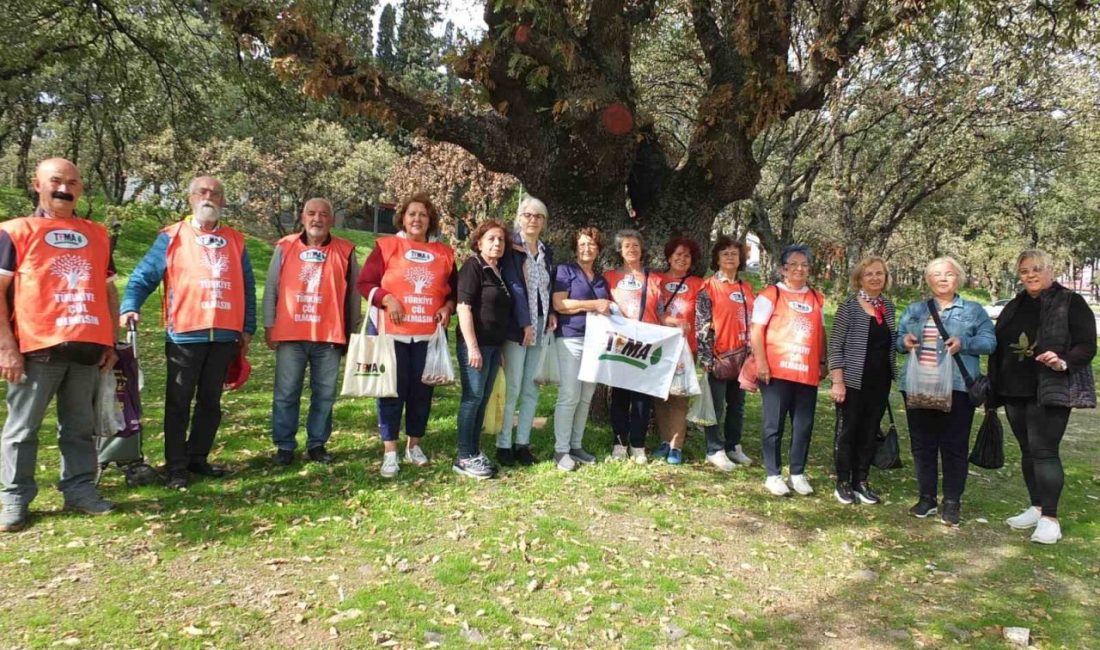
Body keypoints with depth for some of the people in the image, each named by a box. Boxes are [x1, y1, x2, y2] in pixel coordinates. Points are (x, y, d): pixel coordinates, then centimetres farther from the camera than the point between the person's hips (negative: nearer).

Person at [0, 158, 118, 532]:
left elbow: (108, 290, 18)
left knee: (80, 427, 10)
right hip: (37, 348, -3)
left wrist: (111, 342, 11)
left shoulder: (97, 235, 15)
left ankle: (80, 491, 18)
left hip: (87, 348, 4)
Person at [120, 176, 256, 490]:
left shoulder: (236, 241, 13)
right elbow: (143, 276, -2)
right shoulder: (172, 237, 3)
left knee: (210, 401, 11)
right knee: (178, 402, 3)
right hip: (185, 334, -3)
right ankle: (176, 466, 12)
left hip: (225, 335, 3)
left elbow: (247, 288, 14)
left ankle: (198, 457, 24)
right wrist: (129, 307, -19)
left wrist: (247, 328, 10)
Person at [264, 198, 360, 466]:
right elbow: (271, 289, 8)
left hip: (329, 336, 0)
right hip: (290, 334, 0)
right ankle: (284, 446, 16)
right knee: (286, 394, 5)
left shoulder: (345, 251, 3)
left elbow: (353, 295, 7)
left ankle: (317, 444, 20)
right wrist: (269, 325, 4)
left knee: (325, 394, 8)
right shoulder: (285, 247, 4)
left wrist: (352, 332, 7)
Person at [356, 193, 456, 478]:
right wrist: (386, 299, -15)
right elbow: (364, 283, 0)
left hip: (429, 335, 3)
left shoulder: (444, 253, 11)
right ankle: (389, 451, 9)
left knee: (422, 391, 9)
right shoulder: (386, 245, 2)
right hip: (392, 332, -3)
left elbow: (455, 289, 18)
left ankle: (414, 444, 25)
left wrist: (448, 307, -2)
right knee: (392, 390, 1)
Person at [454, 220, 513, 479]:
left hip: (495, 344, 8)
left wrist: (501, 347, 19)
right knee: (473, 397, -5)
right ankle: (464, 457, 2)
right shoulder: (473, 266, -7)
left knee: (483, 399, 11)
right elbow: (464, 307, -15)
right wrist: (472, 347, -20)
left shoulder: (499, 271, 16)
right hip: (475, 343, -8)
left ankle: (475, 452, 19)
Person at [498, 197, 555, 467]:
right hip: (517, 325, -5)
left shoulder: (547, 251, 15)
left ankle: (523, 443, 13)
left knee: (531, 387, 7)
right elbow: (515, 286, -11)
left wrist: (551, 312, 2)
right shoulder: (511, 248, -3)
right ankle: (503, 445, 4)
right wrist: (525, 323, -17)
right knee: (512, 387, -5)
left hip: (541, 325, 6)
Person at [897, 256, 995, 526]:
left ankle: (952, 502, 11)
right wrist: (905, 341, -9)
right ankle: (926, 497, 19)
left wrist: (964, 344, -18)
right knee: (922, 444, 8)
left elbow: (989, 341, 0)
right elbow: (897, 339, 15)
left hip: (956, 388, -3)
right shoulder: (914, 309, 15)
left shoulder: (973, 310, 7)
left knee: (954, 446, 1)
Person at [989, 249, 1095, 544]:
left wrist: (1064, 362, -27)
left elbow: (1087, 346, -7)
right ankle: (1037, 508, 23)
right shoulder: (1014, 307, 14)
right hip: (1015, 391, 6)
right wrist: (994, 387, 12)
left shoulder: (1072, 303, -3)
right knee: (1028, 450, 12)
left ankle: (1050, 518, -2)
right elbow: (998, 348, 15)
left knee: (1044, 450, -9)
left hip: (1051, 391, -6)